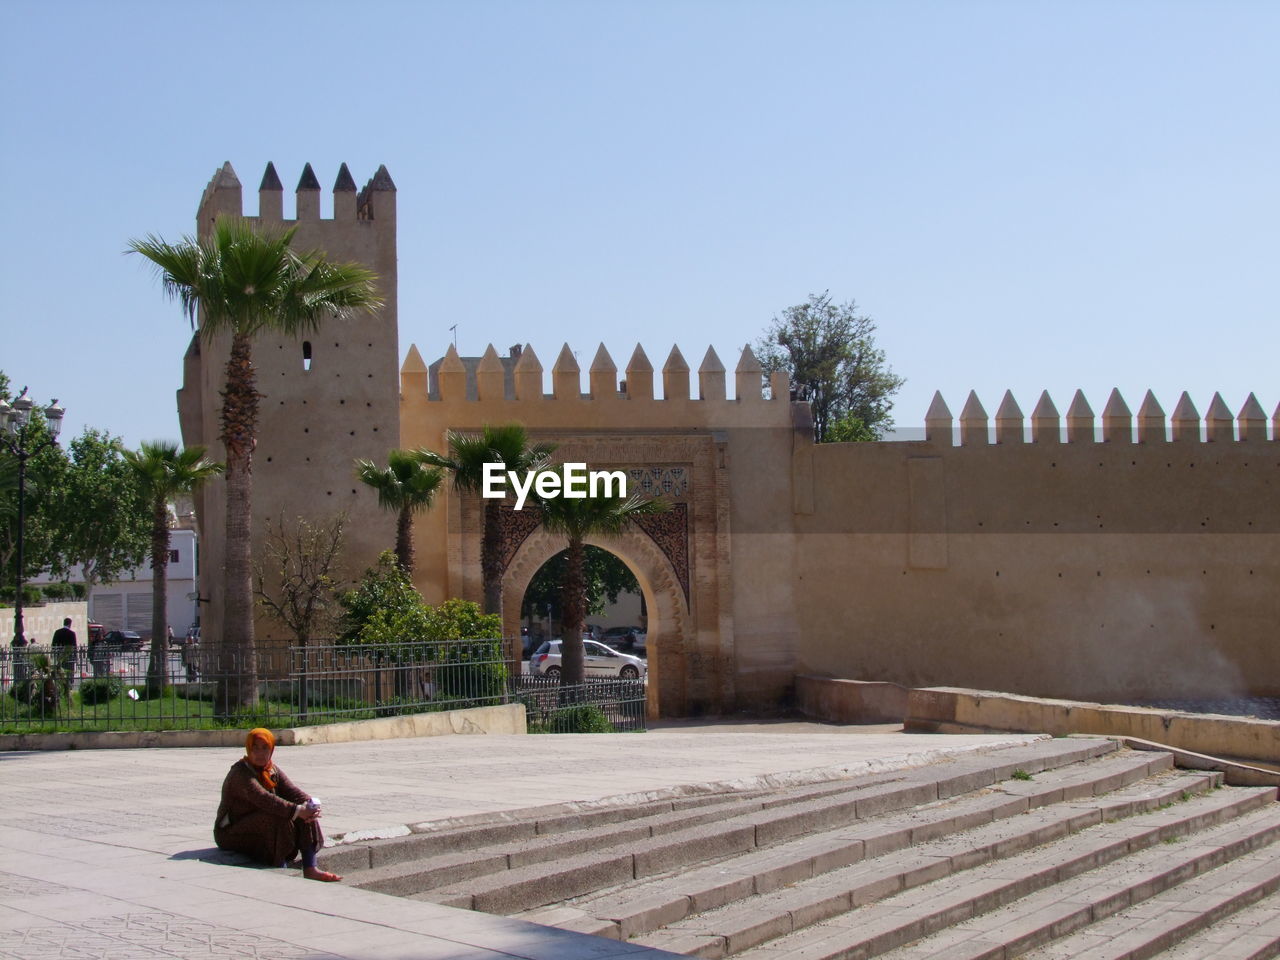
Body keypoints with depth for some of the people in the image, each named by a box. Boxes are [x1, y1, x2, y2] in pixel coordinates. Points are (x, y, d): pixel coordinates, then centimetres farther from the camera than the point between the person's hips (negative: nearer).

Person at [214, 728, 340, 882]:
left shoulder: (273, 771, 8)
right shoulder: (240, 773, -19)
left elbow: (292, 791, -4)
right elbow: (263, 798, -33)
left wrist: (308, 805, -27)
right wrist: (297, 810, -40)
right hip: (232, 833, -8)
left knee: (305, 816, -11)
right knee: (279, 819, -32)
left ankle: (310, 868, -19)